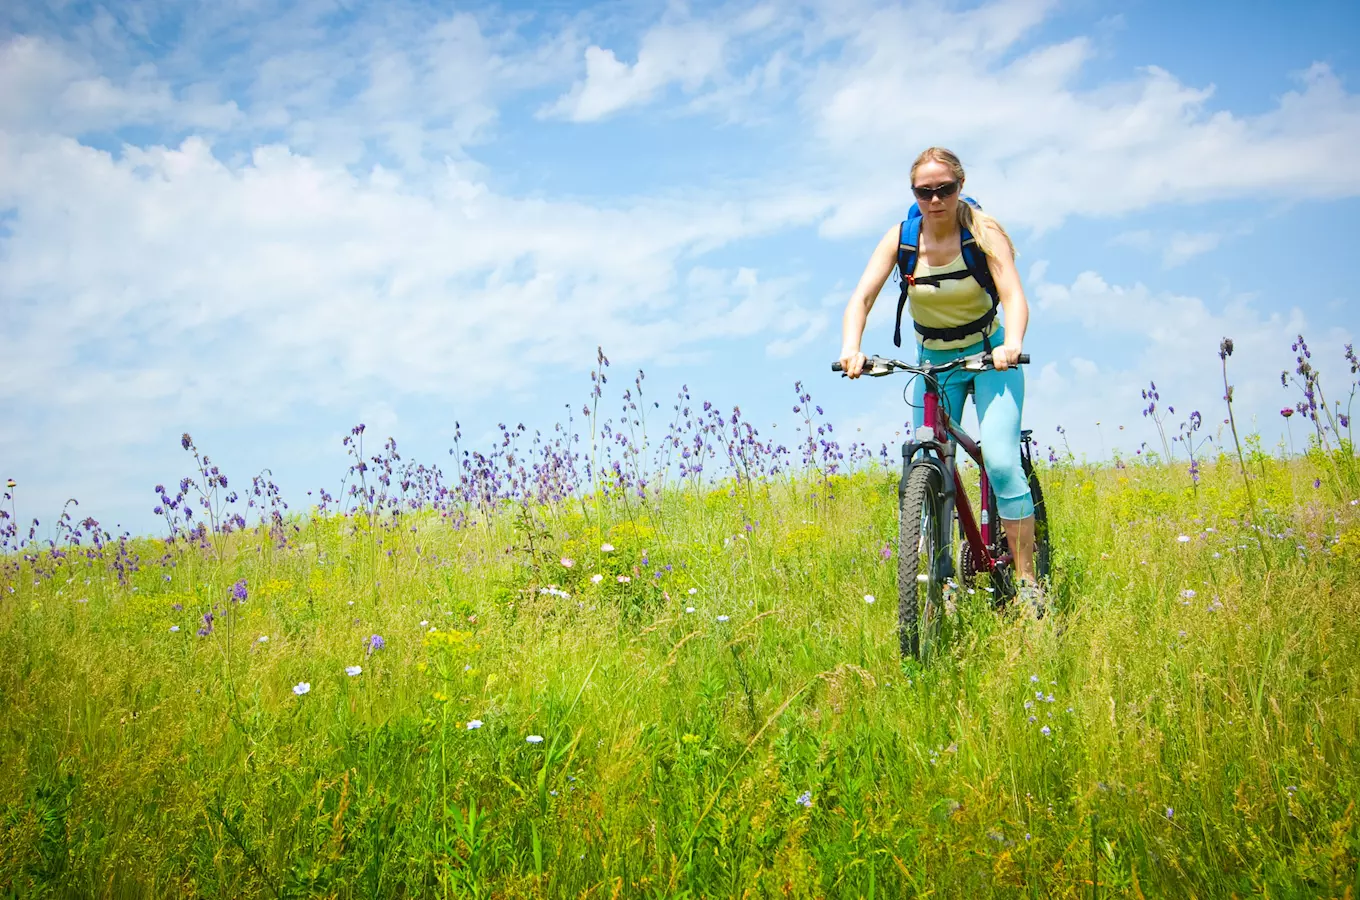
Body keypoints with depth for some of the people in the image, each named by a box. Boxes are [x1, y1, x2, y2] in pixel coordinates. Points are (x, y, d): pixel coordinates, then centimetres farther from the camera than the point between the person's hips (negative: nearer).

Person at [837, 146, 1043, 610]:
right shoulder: (900, 238, -10)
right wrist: (851, 348, -39)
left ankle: (1027, 582, -11)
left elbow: (1014, 295, -27)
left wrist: (1011, 345, -48)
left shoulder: (983, 232, -16)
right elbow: (862, 297, -19)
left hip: (989, 357, -3)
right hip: (933, 363, 3)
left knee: (1001, 462, -20)